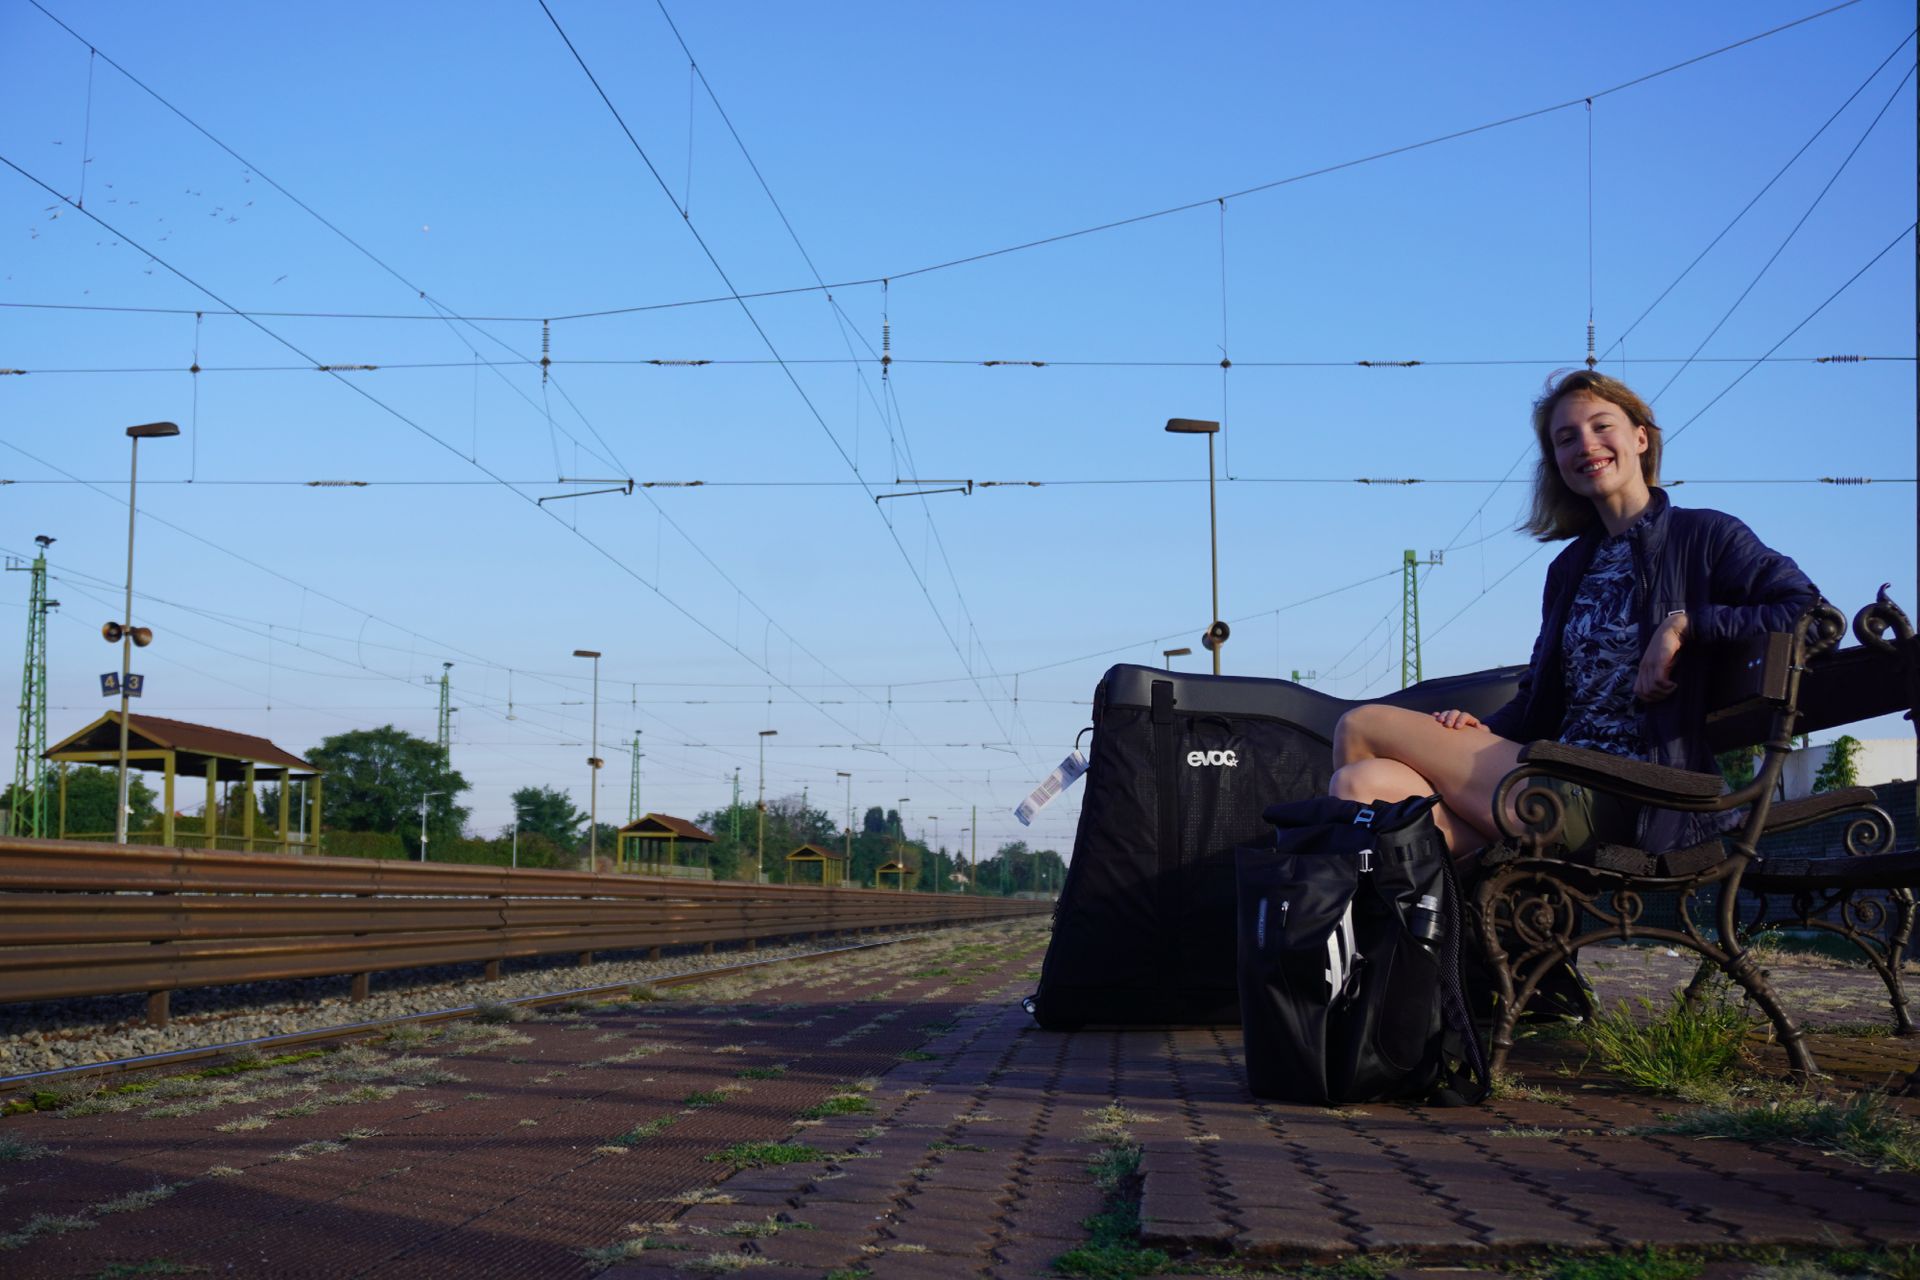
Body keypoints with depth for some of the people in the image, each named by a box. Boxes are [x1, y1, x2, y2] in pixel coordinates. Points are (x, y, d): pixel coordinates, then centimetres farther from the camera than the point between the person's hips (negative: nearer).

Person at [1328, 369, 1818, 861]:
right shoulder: (1570, 569, 24)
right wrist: (1481, 732, 2)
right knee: (1364, 783, -22)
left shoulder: (1704, 536, 5)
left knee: (1361, 727, -15)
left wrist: (1685, 623, -15)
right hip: (1562, 777, 7)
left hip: (1626, 801, -7)